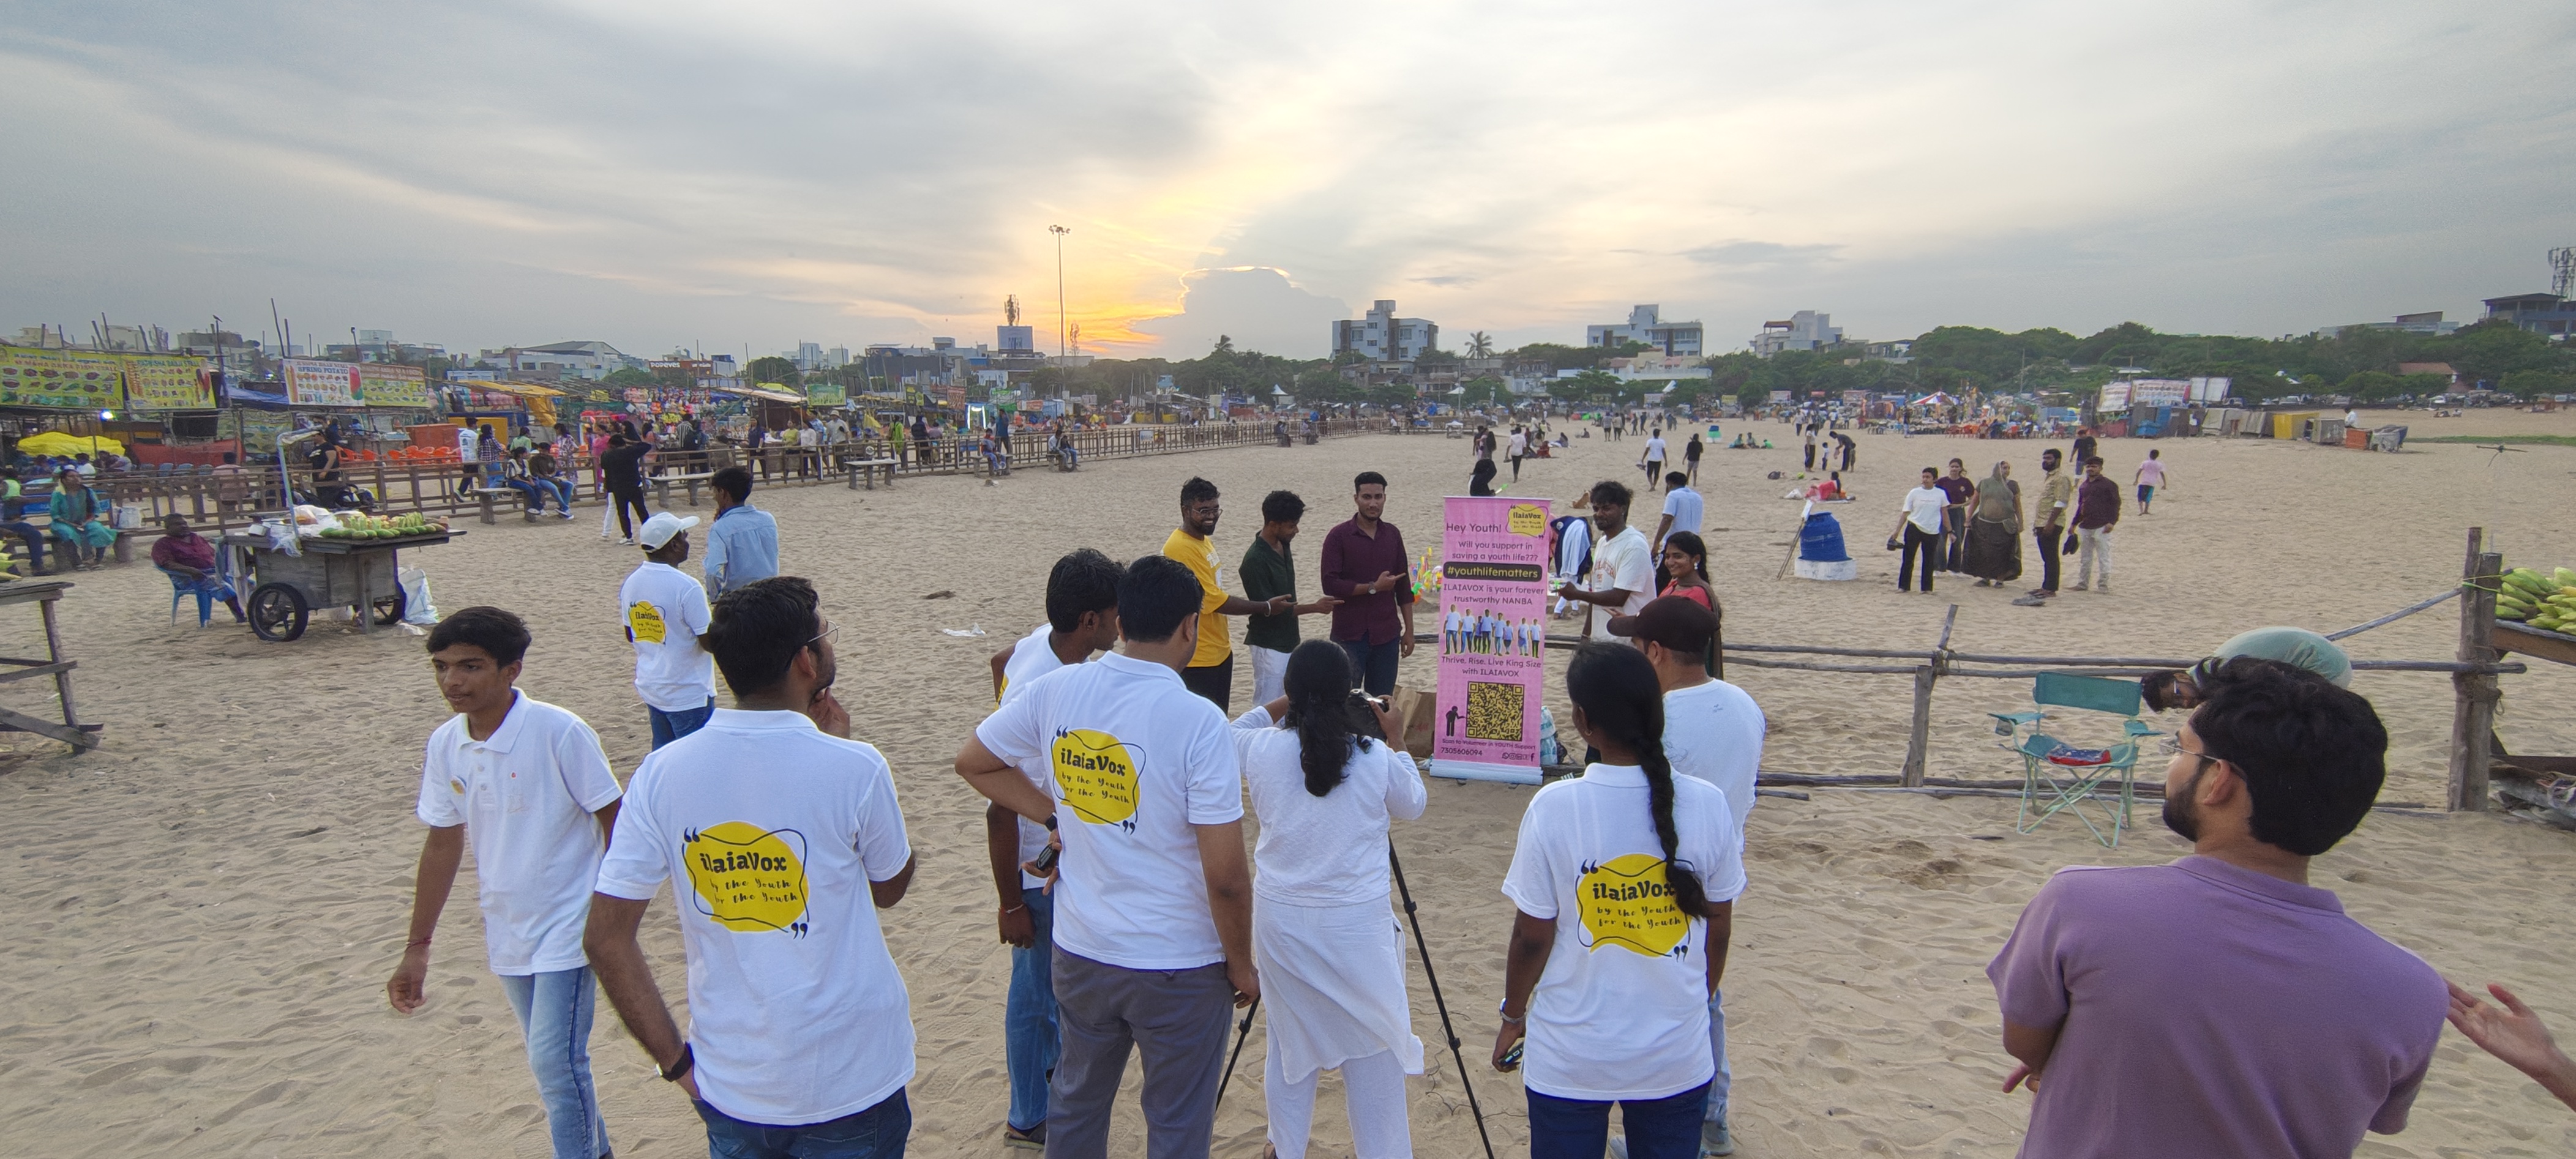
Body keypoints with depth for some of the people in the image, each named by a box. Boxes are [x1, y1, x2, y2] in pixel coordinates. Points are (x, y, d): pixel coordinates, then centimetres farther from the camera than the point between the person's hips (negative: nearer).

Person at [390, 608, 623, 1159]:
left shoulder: (559, 733, -20)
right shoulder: (444, 745, -2)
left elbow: (613, 822, -14)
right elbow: (443, 844, 8)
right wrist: (417, 949, 10)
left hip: (567, 926, -6)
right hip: (507, 934, 6)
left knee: (554, 1061, -9)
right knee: (553, 1058, 19)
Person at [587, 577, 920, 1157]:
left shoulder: (662, 774, -9)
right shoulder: (853, 769, -18)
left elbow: (606, 937, -7)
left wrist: (676, 1061, 1)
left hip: (730, 1089, 3)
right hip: (852, 1085, -3)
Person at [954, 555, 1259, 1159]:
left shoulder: (1055, 690, -8)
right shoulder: (1199, 721, -22)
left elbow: (973, 762, 9)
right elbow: (1226, 877, -20)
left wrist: (1055, 814, 6)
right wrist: (1242, 965, -4)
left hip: (1080, 952, 5)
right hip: (1180, 967, -4)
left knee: (1076, 1104, 25)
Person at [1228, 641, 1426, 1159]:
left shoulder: (1262, 748, -8)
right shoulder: (1375, 756, -11)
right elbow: (1413, 806, 8)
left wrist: (1274, 707, 13)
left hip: (1280, 920, 2)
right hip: (1357, 923, -2)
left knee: (1289, 1039, 18)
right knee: (1373, 1042, 12)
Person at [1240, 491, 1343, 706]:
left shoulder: (1283, 546, 4)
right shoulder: (1255, 560, -23)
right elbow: (1268, 610, -20)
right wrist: (1315, 608, -19)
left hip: (1289, 642, 8)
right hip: (1269, 646, -8)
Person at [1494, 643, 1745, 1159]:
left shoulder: (1554, 807, -19)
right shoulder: (1707, 804, -11)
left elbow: (1532, 937, -11)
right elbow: (1719, 930, 0)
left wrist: (1513, 1015, 6)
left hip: (1571, 1059, -2)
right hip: (1678, 1058, 2)